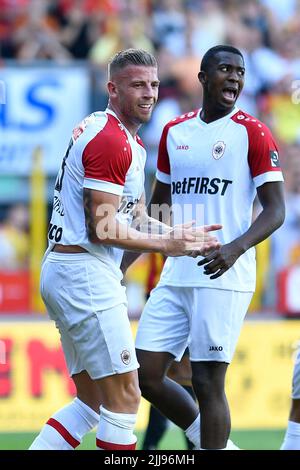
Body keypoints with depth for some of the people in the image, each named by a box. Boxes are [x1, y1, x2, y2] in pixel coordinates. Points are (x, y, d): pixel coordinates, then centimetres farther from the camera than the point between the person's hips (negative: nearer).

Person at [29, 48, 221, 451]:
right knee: (124, 399, -5)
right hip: (86, 274, -11)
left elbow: (135, 217, 21)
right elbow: (102, 229, -19)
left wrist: (179, 236, 4)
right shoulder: (113, 142, -15)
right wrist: (166, 244, -9)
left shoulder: (129, 141, 18)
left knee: (92, 401, 15)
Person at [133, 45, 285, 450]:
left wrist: (236, 248, -24)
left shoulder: (252, 134, -3)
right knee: (146, 375, 5)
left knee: (207, 382, -7)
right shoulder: (175, 132, 13)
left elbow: (275, 211, -7)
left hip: (223, 277, -6)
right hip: (176, 276, 6)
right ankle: (212, 442, 24)